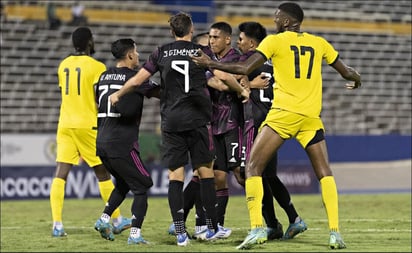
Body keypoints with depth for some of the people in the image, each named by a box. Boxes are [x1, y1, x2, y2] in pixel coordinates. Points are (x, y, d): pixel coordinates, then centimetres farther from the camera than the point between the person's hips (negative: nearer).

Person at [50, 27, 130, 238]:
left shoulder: (64, 65, 10)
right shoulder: (96, 66, -7)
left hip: (65, 124, 4)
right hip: (88, 125, -4)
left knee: (60, 174, -3)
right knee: (103, 173, 8)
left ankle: (57, 224, -15)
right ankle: (117, 220, 18)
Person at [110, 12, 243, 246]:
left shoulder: (162, 53, 7)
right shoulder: (201, 52, 4)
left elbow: (137, 80, 7)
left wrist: (117, 95, 24)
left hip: (171, 120, 1)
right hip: (197, 120, -1)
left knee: (175, 175, 0)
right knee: (205, 171, 6)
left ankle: (180, 233, -7)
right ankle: (213, 228, 9)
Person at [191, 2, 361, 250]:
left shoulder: (275, 41, 1)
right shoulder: (319, 43, 13)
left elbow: (245, 69, -6)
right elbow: (347, 72, 20)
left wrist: (210, 63, 4)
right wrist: (356, 79, 44)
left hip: (283, 113, -4)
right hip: (311, 116, 4)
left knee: (253, 167, 4)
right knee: (325, 172, 12)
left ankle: (257, 228, -9)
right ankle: (335, 232, 0)